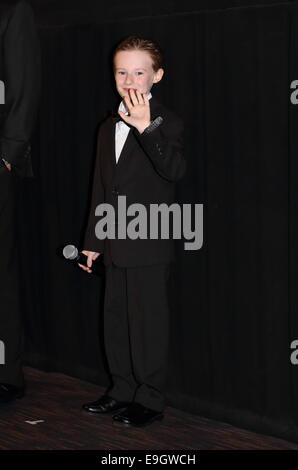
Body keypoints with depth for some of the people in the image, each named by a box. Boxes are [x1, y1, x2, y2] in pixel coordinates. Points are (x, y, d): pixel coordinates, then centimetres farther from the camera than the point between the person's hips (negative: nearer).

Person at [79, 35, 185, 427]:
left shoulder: (166, 122, -7)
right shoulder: (108, 128, 15)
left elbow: (175, 169, -26)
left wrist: (146, 127, -36)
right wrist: (93, 241, 17)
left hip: (150, 247, -7)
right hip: (116, 246, 7)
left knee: (149, 323, -2)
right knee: (116, 320, 13)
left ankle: (150, 400, 8)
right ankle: (123, 390, 25)